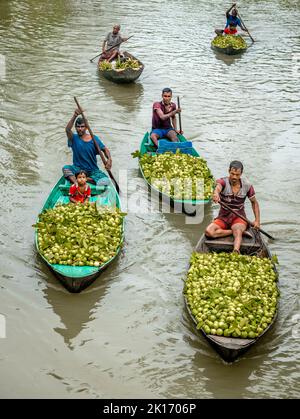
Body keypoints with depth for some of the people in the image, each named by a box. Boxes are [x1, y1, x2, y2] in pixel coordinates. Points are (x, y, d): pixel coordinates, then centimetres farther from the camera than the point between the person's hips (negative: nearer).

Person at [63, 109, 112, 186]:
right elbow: (67, 130, -23)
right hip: (78, 168, -1)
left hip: (92, 170, 1)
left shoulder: (93, 138, 1)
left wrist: (109, 159, -28)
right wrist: (74, 116, -41)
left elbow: (104, 149, -5)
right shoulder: (74, 138, -3)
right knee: (65, 168, -31)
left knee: (105, 181, -28)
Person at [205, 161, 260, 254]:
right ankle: (241, 231, -18)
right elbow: (218, 187, -37)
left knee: (237, 230, -36)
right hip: (223, 217, 1)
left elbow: (254, 202, 11)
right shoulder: (223, 181, -11)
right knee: (209, 232, -27)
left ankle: (236, 252, -62)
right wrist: (216, 193, -63)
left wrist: (257, 220, 1)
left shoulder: (247, 186, -3)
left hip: (239, 217, -1)